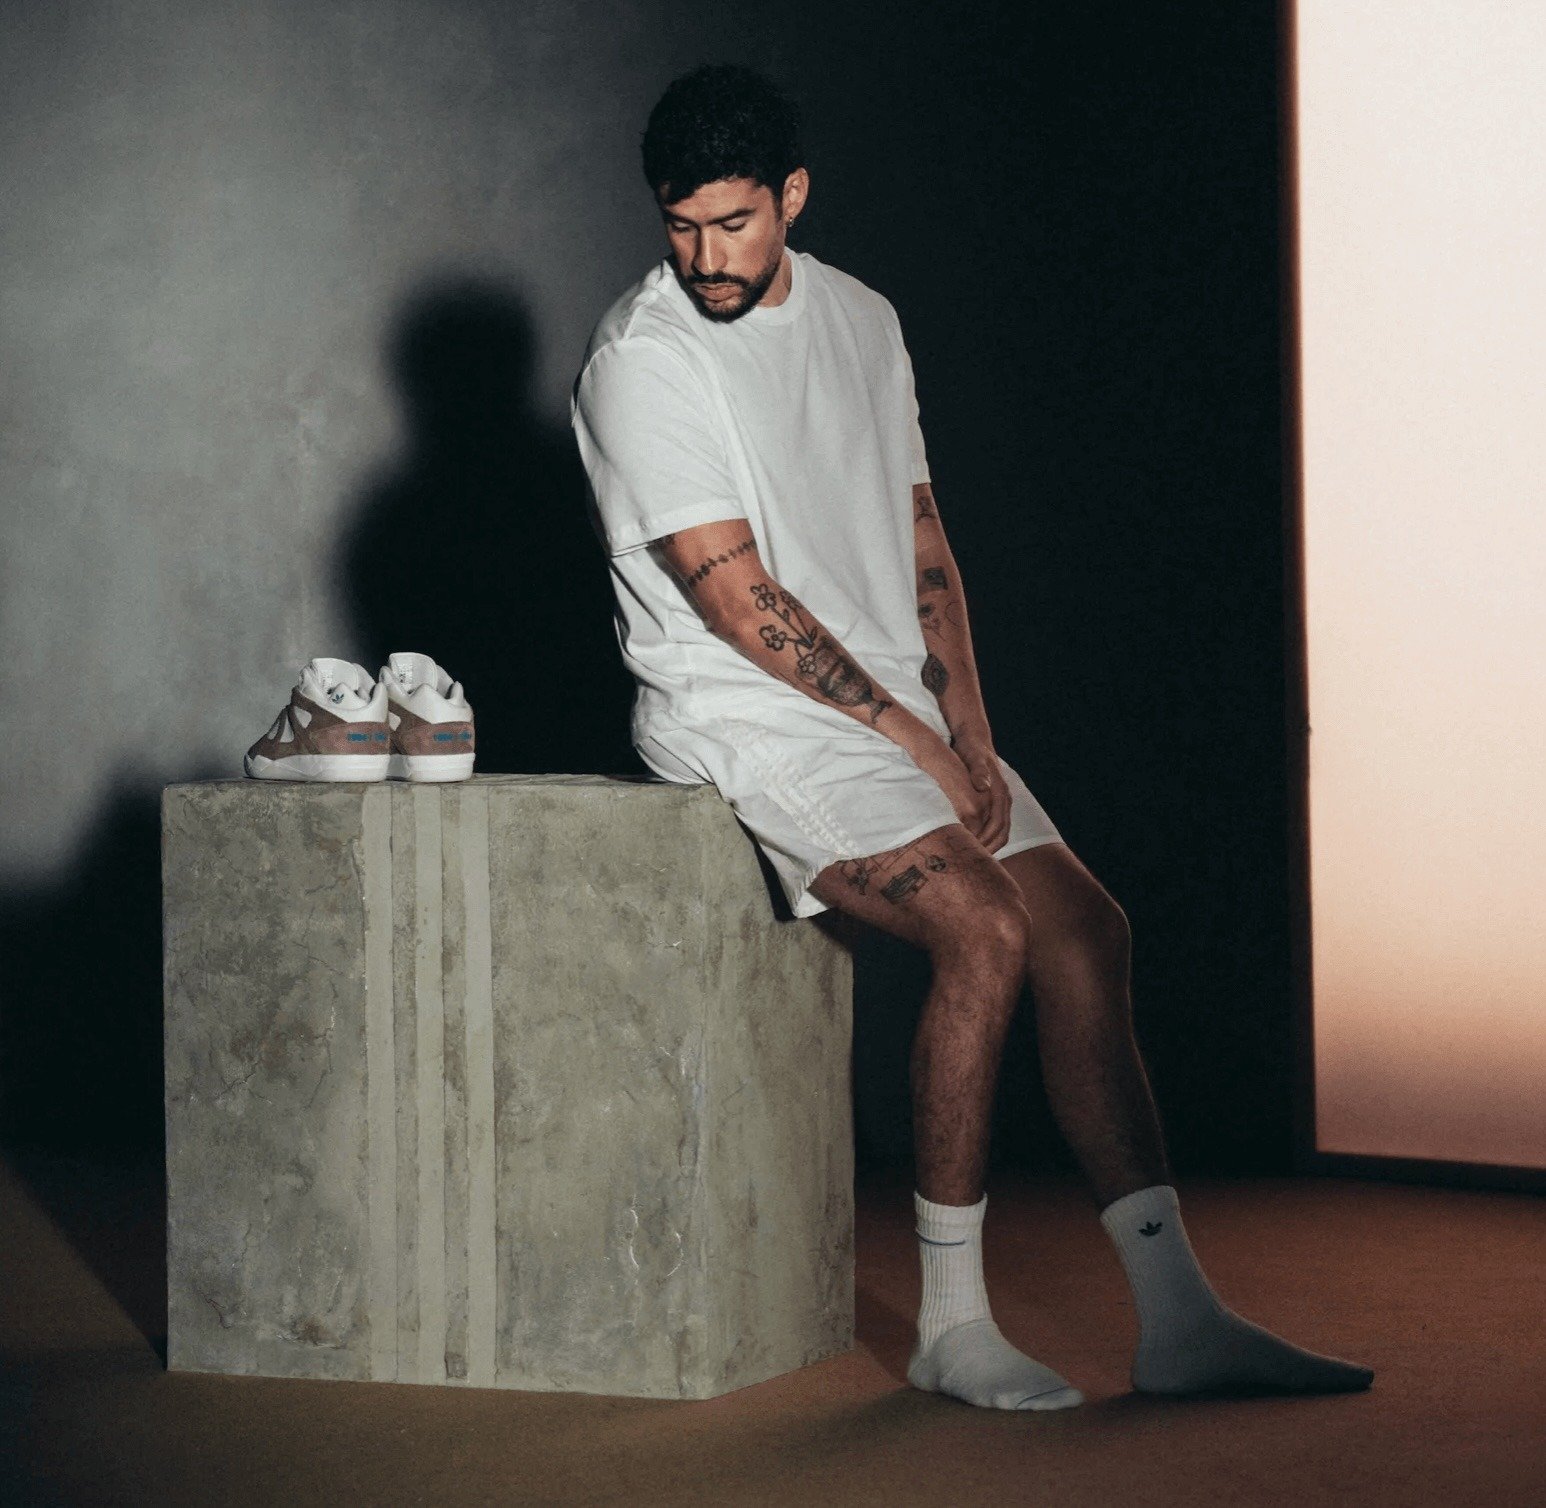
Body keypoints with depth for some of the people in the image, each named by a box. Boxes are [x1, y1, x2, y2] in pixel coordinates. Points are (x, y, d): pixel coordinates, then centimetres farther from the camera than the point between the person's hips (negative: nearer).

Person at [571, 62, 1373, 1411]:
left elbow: (919, 533, 13)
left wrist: (969, 727, 0)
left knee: (1086, 927, -7)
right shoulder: (641, 360, -12)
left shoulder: (860, 320, 11)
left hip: (901, 708, 7)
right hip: (746, 718, -7)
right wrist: (914, 740, -14)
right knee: (987, 932, -25)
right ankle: (953, 1325, -13)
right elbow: (736, 598, -16)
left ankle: (1178, 1321, -4)